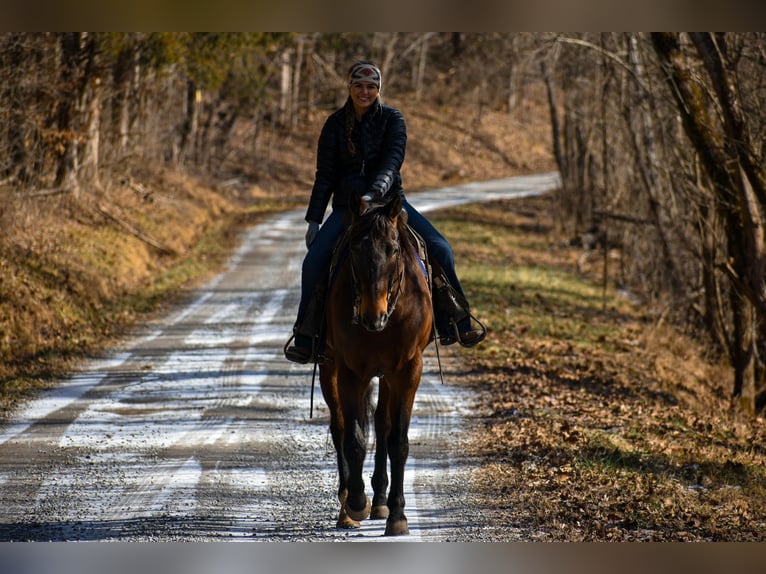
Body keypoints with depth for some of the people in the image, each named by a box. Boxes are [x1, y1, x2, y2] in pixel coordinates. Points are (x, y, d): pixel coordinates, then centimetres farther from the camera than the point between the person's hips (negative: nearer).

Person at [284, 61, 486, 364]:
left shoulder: (392, 119, -2)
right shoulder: (336, 124, 2)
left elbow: (392, 160, -18)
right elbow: (325, 175, 3)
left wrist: (375, 192, -36)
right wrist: (314, 220, -2)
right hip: (346, 205, 0)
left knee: (440, 249, -16)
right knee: (314, 260, -21)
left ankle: (456, 326, -5)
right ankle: (306, 341, -11)